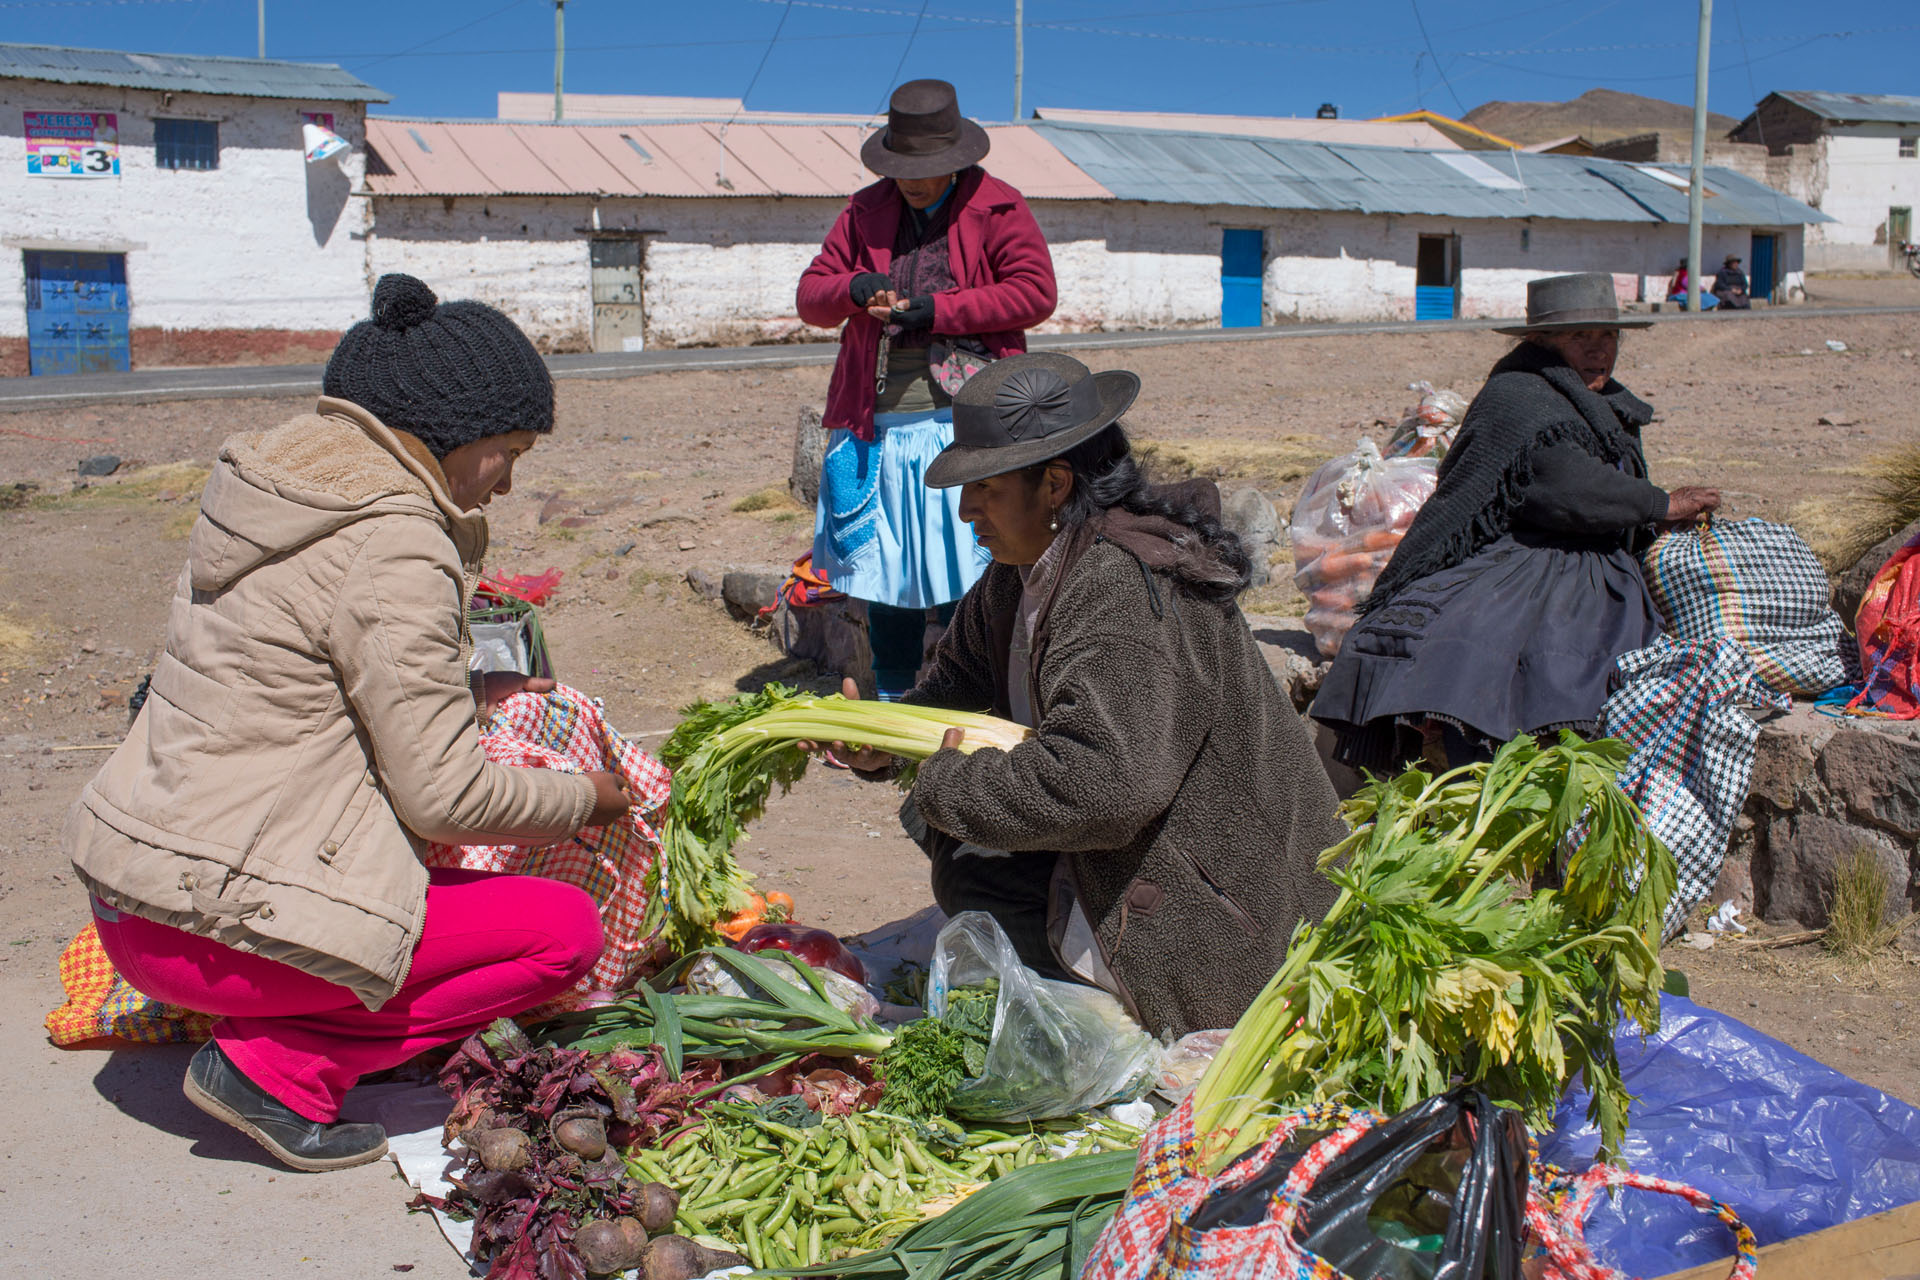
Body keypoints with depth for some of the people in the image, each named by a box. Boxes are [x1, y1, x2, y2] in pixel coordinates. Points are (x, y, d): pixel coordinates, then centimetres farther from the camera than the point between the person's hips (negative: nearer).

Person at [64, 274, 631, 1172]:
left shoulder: (274, 481, 10)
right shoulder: (393, 543, -18)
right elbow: (443, 796, -16)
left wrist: (468, 698, 17)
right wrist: (590, 799, 1)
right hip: (207, 926, -10)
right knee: (564, 929, -5)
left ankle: (275, 1043, 12)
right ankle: (276, 1067, -4)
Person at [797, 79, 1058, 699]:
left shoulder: (997, 209, 2)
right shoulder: (865, 211, 14)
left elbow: (1035, 292, -8)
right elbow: (810, 294, 14)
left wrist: (936, 310, -13)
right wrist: (853, 289, -10)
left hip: (964, 421, -4)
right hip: (879, 423, 4)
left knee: (966, 578, -5)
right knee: (887, 574, 10)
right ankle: (892, 704, 22)